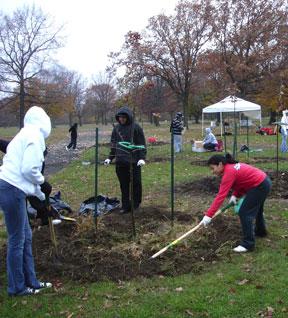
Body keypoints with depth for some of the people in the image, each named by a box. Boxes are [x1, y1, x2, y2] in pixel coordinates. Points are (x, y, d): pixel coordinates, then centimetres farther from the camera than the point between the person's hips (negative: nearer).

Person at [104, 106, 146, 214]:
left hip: (134, 161, -4)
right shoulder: (116, 128, 10)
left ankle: (136, 204, 20)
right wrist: (110, 158, 12)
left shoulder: (136, 127, -4)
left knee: (136, 183, 5)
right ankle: (126, 206, 13)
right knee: (124, 185, 6)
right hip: (120, 162, 4)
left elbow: (142, 144, -5)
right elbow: (113, 144, 18)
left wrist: (142, 158, -14)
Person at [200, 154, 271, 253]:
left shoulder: (229, 172, -24)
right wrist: (235, 195, -6)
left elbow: (221, 196, -28)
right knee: (256, 208, 30)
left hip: (259, 186, -11)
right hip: (264, 182, 11)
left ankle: (248, 244, -3)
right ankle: (261, 231, 53)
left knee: (245, 213, -8)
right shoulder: (232, 166, 5)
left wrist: (208, 215, -29)